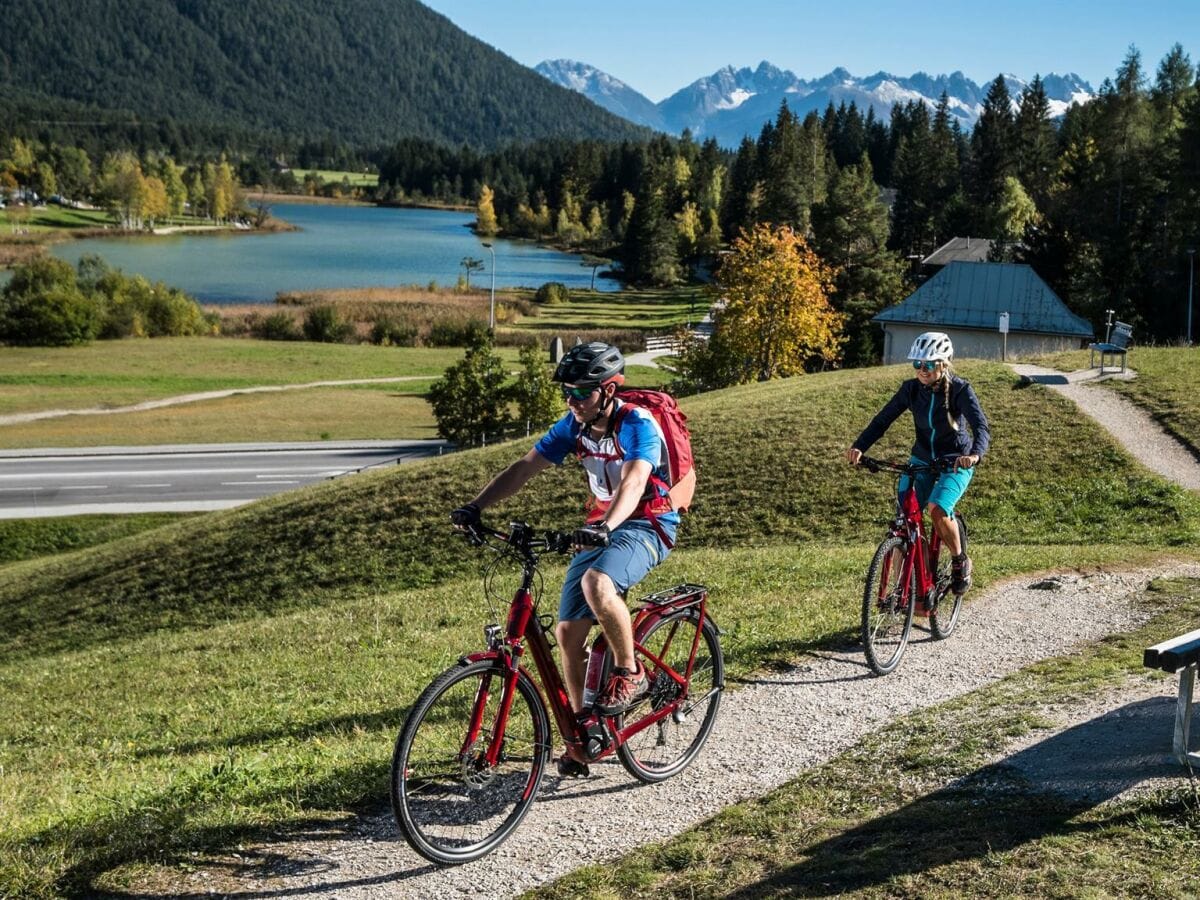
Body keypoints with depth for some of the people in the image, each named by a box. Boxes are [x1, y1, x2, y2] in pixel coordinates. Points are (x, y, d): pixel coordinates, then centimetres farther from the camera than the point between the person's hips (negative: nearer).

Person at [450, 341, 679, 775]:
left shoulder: (639, 425, -20)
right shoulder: (574, 425, -2)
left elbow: (633, 481, -36)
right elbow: (525, 467, -5)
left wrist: (606, 526, -54)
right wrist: (475, 506, -18)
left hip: (647, 526, -7)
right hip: (600, 528, 7)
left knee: (596, 584, -36)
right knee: (569, 630, -1)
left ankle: (630, 673, -14)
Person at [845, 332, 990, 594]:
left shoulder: (960, 390, -19)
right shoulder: (911, 389, -8)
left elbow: (981, 427, -30)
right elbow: (882, 420, -10)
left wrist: (975, 454, -52)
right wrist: (859, 447, -27)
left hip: (957, 462, -4)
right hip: (922, 460, 4)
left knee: (937, 509, -28)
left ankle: (961, 562, -2)